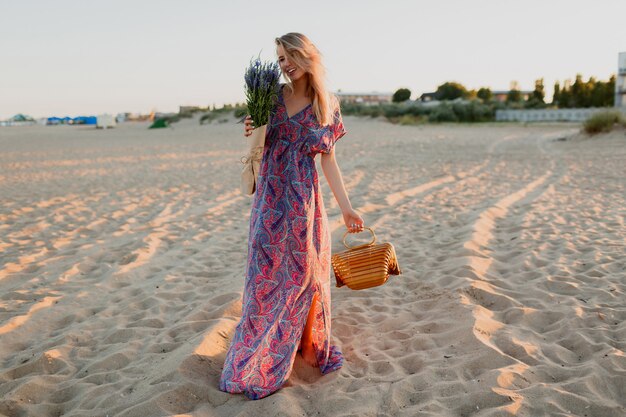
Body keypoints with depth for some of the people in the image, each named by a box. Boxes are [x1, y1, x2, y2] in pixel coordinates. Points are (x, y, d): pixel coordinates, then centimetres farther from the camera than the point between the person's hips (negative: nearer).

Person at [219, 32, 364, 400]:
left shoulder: (327, 105, 3)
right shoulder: (273, 94, 4)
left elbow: (329, 160, 3)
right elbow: (262, 145, 13)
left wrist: (346, 207, -2)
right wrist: (252, 132, -10)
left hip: (304, 199, -1)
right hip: (271, 197, 1)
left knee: (305, 268, 5)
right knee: (267, 271, 2)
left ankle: (310, 344, 27)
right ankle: (256, 362, 16)